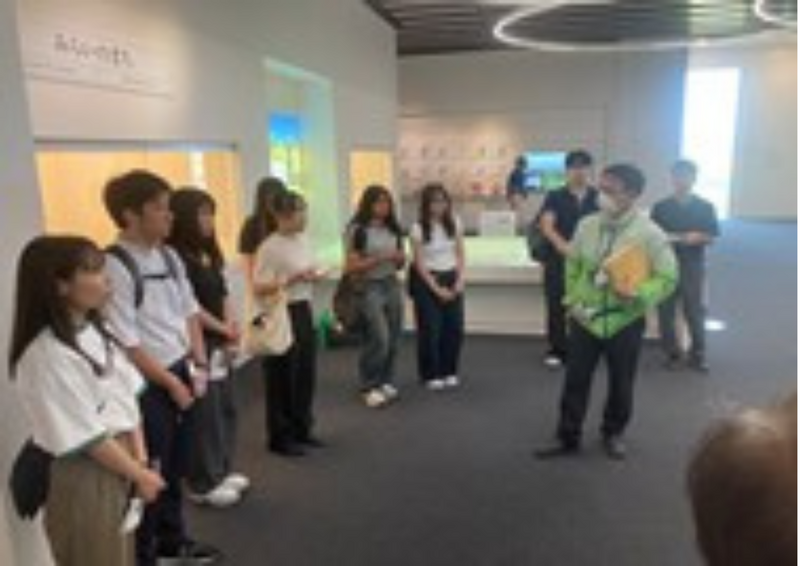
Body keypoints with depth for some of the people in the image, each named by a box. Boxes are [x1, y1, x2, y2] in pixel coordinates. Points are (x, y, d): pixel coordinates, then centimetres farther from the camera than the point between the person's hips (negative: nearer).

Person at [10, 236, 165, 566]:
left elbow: (128, 396, 4)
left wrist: (139, 457, -4)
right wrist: (139, 474, -12)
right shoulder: (45, 355, -24)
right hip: (82, 476, -7)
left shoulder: (95, 331, 2)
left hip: (120, 460, 8)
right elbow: (87, 437, -21)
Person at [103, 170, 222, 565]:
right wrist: (171, 383, -13)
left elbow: (190, 313, 12)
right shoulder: (115, 266, -19)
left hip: (180, 373, 8)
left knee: (175, 465, 22)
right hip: (146, 385, -7)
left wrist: (198, 365, 3)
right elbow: (126, 343, -20)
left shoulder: (169, 256, 5)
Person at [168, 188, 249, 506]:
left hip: (220, 343, 9)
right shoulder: (176, 257, -16)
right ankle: (203, 484, 17)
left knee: (226, 407, 15)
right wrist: (224, 329, -9)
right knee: (205, 414, 1)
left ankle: (222, 471, 31)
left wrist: (231, 330, -3)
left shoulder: (210, 253, 11)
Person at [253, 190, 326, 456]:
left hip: (304, 311, 8)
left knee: (306, 373, 15)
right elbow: (259, 287, -22)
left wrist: (315, 276, -2)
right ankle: (280, 438, 17)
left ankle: (302, 430, 31)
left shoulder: (303, 239, 9)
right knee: (283, 377, 3)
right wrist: (294, 278, -26)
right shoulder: (270, 247, -16)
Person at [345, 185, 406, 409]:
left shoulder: (393, 229, 8)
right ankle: (369, 387, 6)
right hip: (369, 287, -6)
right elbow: (351, 266, -12)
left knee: (393, 338, 5)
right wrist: (378, 259, -19)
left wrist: (400, 259, -6)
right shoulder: (358, 231, -9)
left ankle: (386, 382, 23)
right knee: (379, 338, -10)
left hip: (392, 285, 6)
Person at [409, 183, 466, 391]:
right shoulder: (419, 228, -10)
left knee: (454, 327, 2)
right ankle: (431, 375, 14)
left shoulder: (454, 223, 0)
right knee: (430, 329, -1)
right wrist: (436, 288, -13)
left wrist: (459, 281, -7)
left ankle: (449, 372, 19)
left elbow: (460, 254, 4)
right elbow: (419, 263, -10)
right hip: (426, 280, -3)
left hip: (451, 278, 4)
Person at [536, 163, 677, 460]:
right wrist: (573, 299, 4)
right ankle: (567, 438, 22)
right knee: (575, 380, 8)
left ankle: (613, 434, 37)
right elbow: (572, 266, 10)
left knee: (621, 384, 13)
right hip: (585, 319, 3)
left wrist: (637, 295, -25)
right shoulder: (586, 226, -2)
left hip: (625, 322, -2)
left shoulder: (650, 234, -14)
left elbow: (668, 277, -10)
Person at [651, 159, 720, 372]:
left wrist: (698, 237, -17)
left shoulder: (705, 207, 3)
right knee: (666, 312, 4)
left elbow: (712, 237, 3)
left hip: (693, 266, 0)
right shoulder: (660, 207, 3)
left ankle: (698, 355, 18)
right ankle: (672, 353, 19)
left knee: (695, 312, 3)